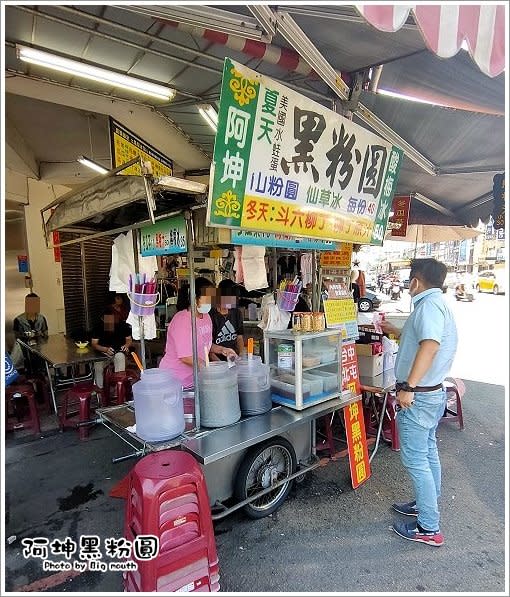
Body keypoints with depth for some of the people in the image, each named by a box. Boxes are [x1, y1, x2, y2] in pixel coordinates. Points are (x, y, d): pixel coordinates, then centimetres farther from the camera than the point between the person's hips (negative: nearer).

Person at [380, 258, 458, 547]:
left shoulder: (429, 304, -20)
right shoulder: (438, 303, 12)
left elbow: (429, 345, -34)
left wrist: (409, 387, -32)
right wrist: (397, 331, 36)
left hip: (418, 395, -10)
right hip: (433, 392, 10)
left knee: (416, 459, 1)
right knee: (428, 451, 21)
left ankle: (429, 528, 13)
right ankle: (427, 504, 37)